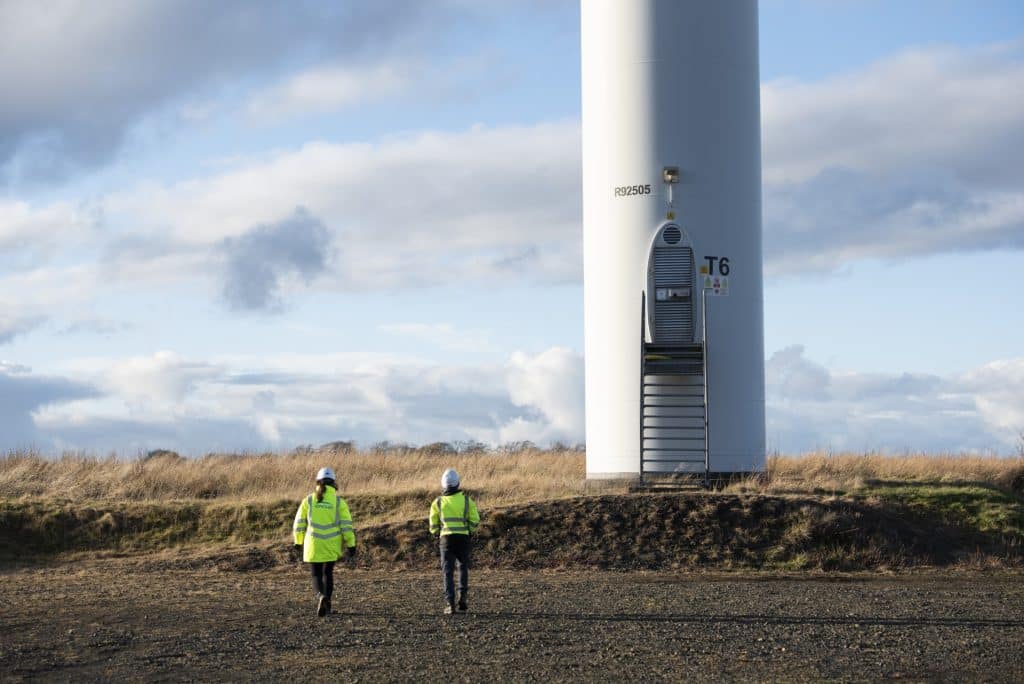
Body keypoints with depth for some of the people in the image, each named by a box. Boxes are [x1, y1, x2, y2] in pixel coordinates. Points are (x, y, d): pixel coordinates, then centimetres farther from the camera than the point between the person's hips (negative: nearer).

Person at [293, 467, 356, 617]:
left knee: (316, 576, 6)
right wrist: (351, 544, -2)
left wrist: (298, 542, 18)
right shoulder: (339, 501, -3)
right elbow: (346, 525, -7)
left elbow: (299, 523, 4)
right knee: (328, 573, 21)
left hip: (313, 545, -1)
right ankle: (326, 604, 21)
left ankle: (321, 597, -23)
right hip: (332, 546, 1)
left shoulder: (309, 500, -1)